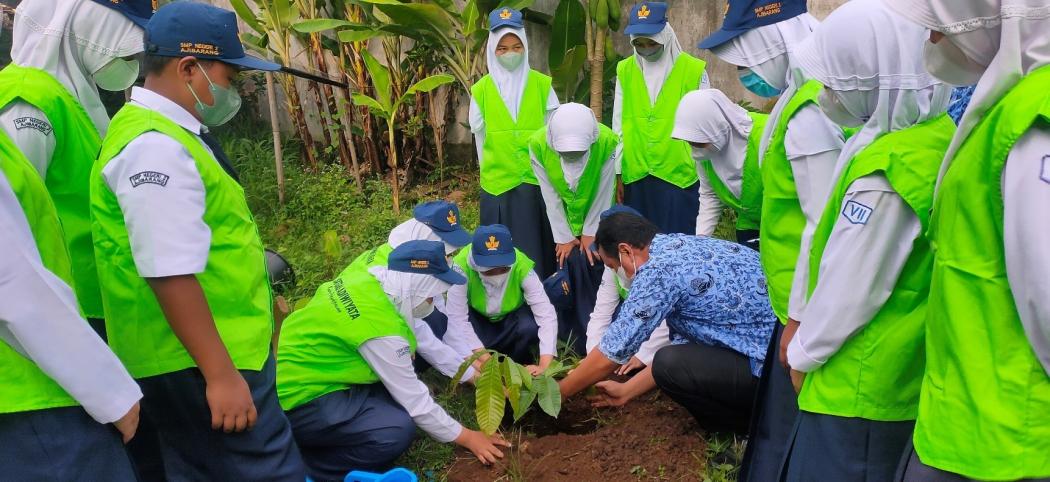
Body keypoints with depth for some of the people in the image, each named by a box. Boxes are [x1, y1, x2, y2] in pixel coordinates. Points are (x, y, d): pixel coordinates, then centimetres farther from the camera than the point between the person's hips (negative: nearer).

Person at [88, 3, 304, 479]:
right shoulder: (157, 146, -19)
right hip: (198, 361, -11)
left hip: (198, 358, 11)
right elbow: (169, 273, -25)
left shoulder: (161, 134, 14)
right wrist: (219, 373, -23)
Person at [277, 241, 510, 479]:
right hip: (294, 400, -10)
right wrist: (465, 437, -4)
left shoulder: (366, 275, -3)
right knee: (398, 430, -22)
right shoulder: (382, 328, -26)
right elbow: (413, 398, -16)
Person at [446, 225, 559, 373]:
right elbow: (456, 318, -35)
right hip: (477, 318, 0)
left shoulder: (521, 266, -31)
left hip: (511, 317, 0)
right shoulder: (463, 265, -34)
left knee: (530, 328, -32)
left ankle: (517, 366, -1)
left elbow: (546, 315, -33)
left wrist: (544, 366, -41)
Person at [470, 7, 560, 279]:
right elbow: (480, 137, 9)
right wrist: (490, 172, 11)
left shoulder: (542, 85, 1)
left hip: (538, 181, 0)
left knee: (539, 248, 4)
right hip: (498, 185, 0)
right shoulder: (481, 90, 1)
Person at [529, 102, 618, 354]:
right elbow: (550, 196, -19)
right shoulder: (538, 144, -27)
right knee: (571, 265, -7)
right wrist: (563, 237, -13)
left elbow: (603, 193, -19)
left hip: (597, 217, -1)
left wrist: (591, 233, -13)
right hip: (563, 219, 1)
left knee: (594, 264, -10)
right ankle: (576, 340, 7)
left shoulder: (607, 142, -31)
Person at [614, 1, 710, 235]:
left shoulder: (693, 70, -2)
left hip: (680, 174, -3)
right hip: (635, 176, 3)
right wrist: (618, 173, 9)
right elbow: (618, 127, 10)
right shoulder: (625, 71, 6)